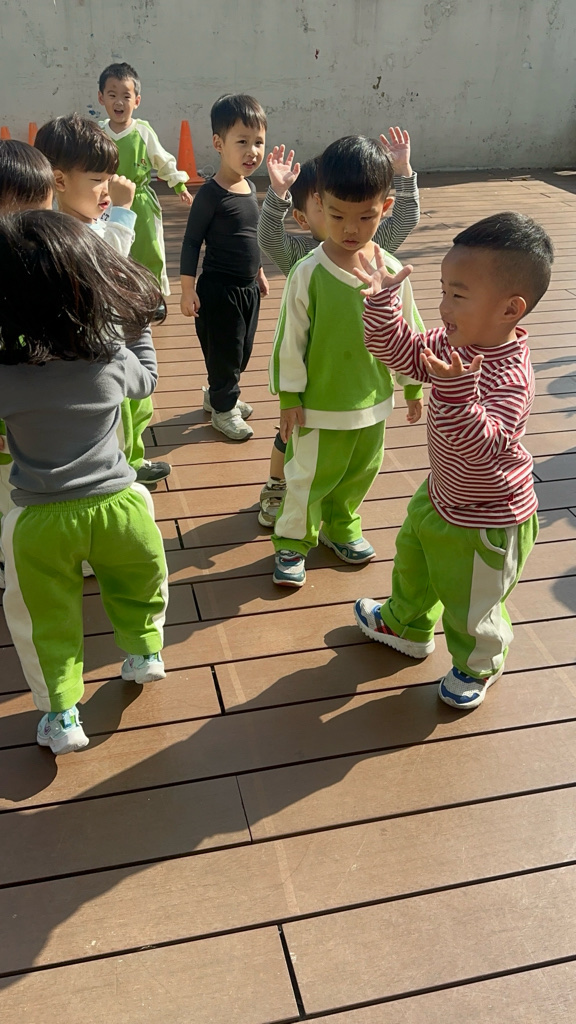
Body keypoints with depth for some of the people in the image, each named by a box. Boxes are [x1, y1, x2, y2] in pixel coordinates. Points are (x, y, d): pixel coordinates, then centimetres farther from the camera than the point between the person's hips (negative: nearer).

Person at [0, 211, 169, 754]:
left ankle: (61, 714, 25)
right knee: (138, 582, 30)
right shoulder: (115, 359, -11)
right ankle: (145, 650, 49)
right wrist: (139, 326, 23)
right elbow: (147, 378, 12)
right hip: (117, 503, 2)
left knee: (46, 618, 17)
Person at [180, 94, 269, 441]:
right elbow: (192, 242, -14)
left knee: (243, 351, 18)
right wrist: (188, 290, -16)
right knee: (224, 351, 5)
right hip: (218, 290, -8)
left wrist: (259, 273, 23)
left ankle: (218, 395, 39)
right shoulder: (211, 194, -17)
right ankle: (223, 409, 23)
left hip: (248, 288, 8)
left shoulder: (251, 187, 6)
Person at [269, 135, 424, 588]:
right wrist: (289, 397, -9)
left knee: (359, 472, 22)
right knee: (309, 477, 10)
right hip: (320, 403, -4)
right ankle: (293, 542, 31)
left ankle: (341, 526, 47)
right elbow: (290, 340, -11)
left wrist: (413, 386, 11)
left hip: (373, 399, 4)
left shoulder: (391, 270, -6)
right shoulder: (309, 274, -17)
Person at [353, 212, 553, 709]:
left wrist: (455, 389, -61)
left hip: (484, 522, -9)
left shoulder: (508, 379, -36)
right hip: (441, 495, 9)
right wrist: (381, 300, -14)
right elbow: (405, 351, 0)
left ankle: (479, 665, 47)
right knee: (413, 561, 32)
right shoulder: (456, 341, -11)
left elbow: (478, 445, -46)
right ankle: (408, 626, 61)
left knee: (471, 604, 15)